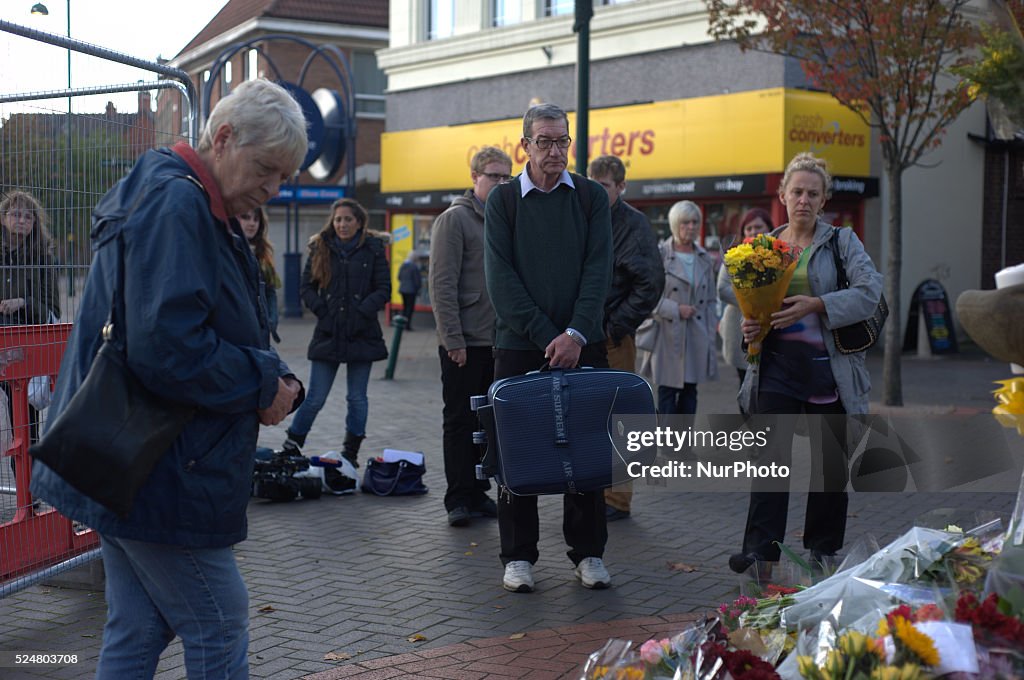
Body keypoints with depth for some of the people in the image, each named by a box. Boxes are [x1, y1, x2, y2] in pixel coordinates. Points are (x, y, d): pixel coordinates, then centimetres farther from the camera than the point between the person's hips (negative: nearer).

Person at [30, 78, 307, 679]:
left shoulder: (196, 207, 16)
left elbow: (229, 333, 20)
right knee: (220, 628, 2)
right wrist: (268, 384, -16)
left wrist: (276, 381, 0)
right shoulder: (175, 206, -18)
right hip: (157, 472, -10)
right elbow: (167, 348, -28)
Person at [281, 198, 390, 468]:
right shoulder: (320, 248, 7)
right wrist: (323, 311, -7)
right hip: (328, 334, 0)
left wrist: (361, 312, -12)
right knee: (315, 398, 0)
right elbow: (306, 287, 7)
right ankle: (291, 447, 13)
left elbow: (383, 289, -1)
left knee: (357, 397, 8)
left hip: (362, 335, 0)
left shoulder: (372, 250, 3)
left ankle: (351, 452, 19)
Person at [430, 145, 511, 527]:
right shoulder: (455, 219, -7)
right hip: (463, 342, -6)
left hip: (498, 342, 6)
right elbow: (442, 284, -13)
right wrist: (454, 339, -17)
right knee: (460, 421, 0)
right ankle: (458, 499, 6)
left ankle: (478, 493, 19)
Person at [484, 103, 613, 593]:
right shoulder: (503, 201, 4)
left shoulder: (591, 197, 7)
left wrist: (575, 334, -13)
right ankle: (518, 556, 13)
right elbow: (501, 278, -4)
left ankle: (588, 552, 15)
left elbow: (598, 270, -1)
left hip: (582, 344, 1)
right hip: (519, 345, -1)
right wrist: (547, 336, -12)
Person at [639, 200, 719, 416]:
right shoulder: (659, 255, -6)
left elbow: (711, 300, 15)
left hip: (696, 337, 5)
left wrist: (710, 336, 7)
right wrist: (675, 310, -14)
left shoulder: (704, 259, 11)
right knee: (667, 394, -2)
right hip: (668, 336, -5)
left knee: (689, 392, 8)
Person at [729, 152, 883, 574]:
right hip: (777, 363, 1)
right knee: (769, 455, -8)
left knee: (830, 459, 6)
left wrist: (816, 305, -21)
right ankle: (760, 547, -9)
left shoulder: (842, 242, 3)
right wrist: (749, 327, -3)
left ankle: (823, 547, 19)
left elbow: (870, 292, -11)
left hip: (828, 364, -1)